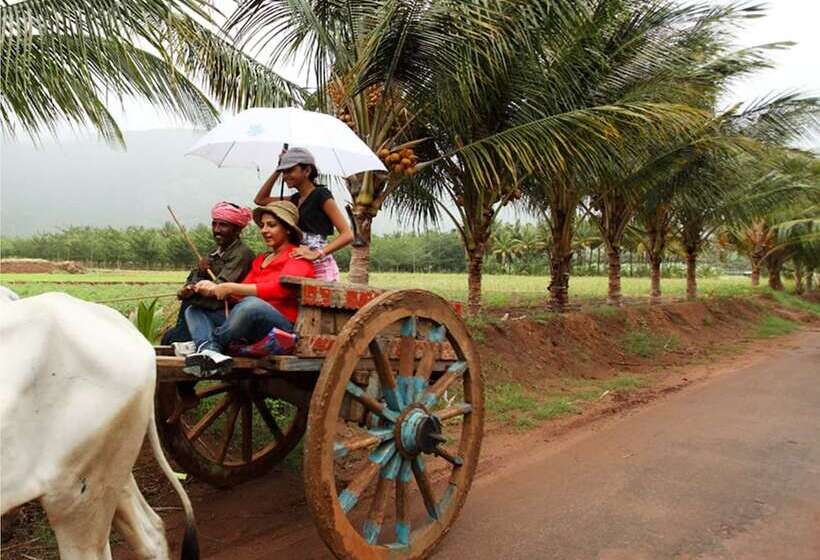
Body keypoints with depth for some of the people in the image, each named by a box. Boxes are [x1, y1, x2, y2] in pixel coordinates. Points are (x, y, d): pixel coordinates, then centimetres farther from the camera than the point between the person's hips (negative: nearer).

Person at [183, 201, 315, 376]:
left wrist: (231, 288, -15)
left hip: (283, 326, -8)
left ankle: (204, 345, -15)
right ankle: (210, 351, -28)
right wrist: (214, 289, -6)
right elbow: (242, 293, 13)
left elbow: (278, 289, -15)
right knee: (194, 310, 4)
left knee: (251, 304, -37)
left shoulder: (298, 257, 3)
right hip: (252, 330, 8)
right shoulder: (260, 260, 26)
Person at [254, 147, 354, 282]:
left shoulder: (321, 195, -6)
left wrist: (317, 253, -26)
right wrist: (277, 171, 17)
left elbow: (348, 235, -14)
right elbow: (260, 199, 26)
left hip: (320, 267, -7)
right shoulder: (296, 199, 16)